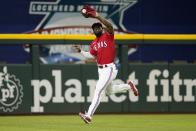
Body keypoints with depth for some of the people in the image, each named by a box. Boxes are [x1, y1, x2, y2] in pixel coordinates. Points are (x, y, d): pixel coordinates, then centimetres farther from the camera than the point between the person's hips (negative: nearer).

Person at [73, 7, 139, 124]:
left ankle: (89, 115, -18)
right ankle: (129, 86, 42)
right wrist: (81, 51, 1)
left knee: (98, 90, -15)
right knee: (109, 91, 22)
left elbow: (110, 26, -28)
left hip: (109, 69, -9)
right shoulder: (94, 43, 11)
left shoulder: (108, 36, -9)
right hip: (100, 69, 9)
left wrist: (97, 16, -36)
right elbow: (91, 55, 14)